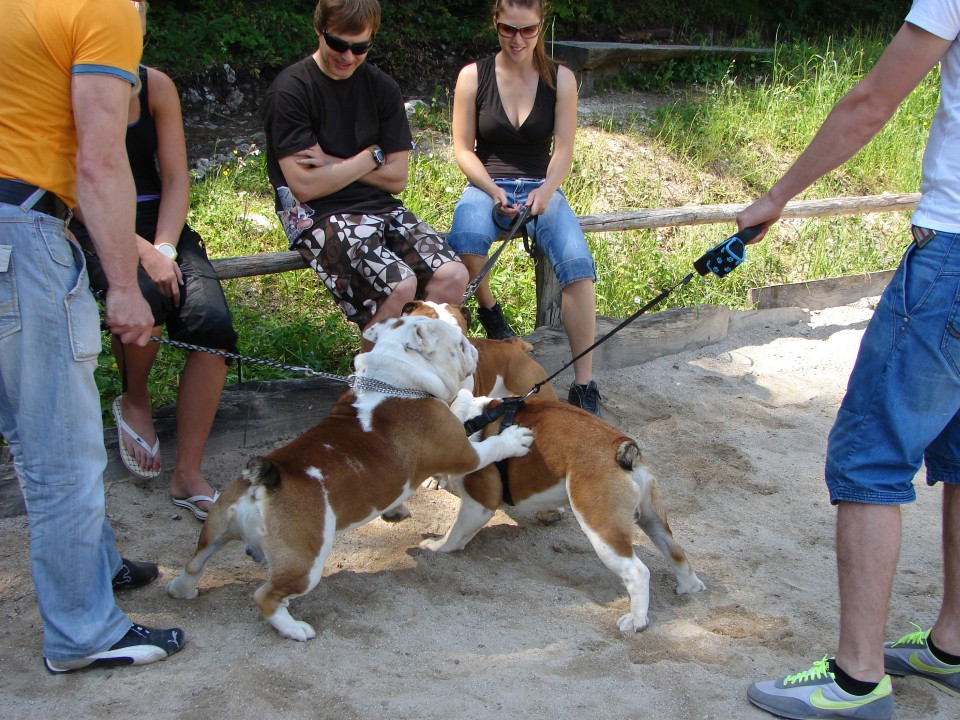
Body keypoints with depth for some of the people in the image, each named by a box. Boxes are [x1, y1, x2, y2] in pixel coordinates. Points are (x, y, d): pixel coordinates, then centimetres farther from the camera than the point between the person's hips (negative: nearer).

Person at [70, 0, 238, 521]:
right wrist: (140, 252, -25)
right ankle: (134, 401, 0)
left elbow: (176, 180, 2)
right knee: (146, 296, -35)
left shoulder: (156, 86, 4)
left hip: (159, 221, 4)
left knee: (210, 321, -23)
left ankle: (188, 474, -13)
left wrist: (164, 249, -14)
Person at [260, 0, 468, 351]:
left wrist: (331, 163, -6)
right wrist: (371, 158, -4)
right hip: (318, 216, -5)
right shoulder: (290, 91, -8)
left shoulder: (382, 88, 9)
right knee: (399, 285, -29)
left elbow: (396, 178, 7)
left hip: (379, 206, 6)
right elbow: (305, 187, -13)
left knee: (453, 276, -19)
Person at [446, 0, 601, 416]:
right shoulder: (473, 77, 1)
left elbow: (563, 149, -1)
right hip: (486, 186, 0)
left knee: (578, 264, -28)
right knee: (467, 238, -38)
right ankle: (488, 309, -4)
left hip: (541, 189, 1)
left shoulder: (560, 79, 3)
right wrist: (493, 190, -17)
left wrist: (546, 190, -22)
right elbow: (463, 149, 1)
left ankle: (584, 385, -24)